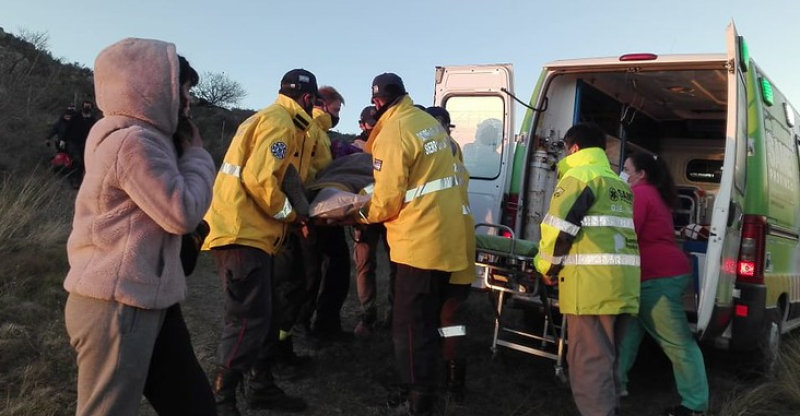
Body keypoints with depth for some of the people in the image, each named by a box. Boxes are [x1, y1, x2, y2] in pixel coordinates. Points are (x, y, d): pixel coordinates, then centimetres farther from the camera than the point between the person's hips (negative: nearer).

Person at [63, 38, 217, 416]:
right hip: (116, 308, -10)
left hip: (147, 301, 10)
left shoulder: (144, 138, 17)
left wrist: (187, 152, 8)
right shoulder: (134, 141, -18)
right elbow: (184, 213, -19)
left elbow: (167, 209, 19)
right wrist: (196, 152, -6)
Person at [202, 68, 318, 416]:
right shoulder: (280, 122, -11)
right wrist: (290, 214, -10)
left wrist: (290, 213, 13)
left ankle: (262, 386, 27)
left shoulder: (268, 117, 21)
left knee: (262, 315, 15)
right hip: (243, 231, -11)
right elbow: (259, 178, -22)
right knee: (249, 319, -7)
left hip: (249, 229, 11)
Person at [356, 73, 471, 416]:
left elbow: (388, 198, -16)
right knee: (427, 320, 21)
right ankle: (424, 388, 36)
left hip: (421, 241, -9)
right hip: (446, 238, 9)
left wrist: (365, 214, 3)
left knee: (411, 327, 1)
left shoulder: (394, 132, -15)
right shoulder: (430, 122, 12)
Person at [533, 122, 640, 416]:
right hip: (624, 281, 9)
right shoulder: (620, 184, 23)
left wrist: (547, 267, 2)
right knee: (607, 359, 19)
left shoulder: (578, 175, -4)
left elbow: (559, 226, -12)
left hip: (592, 281, -9)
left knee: (589, 361, -5)